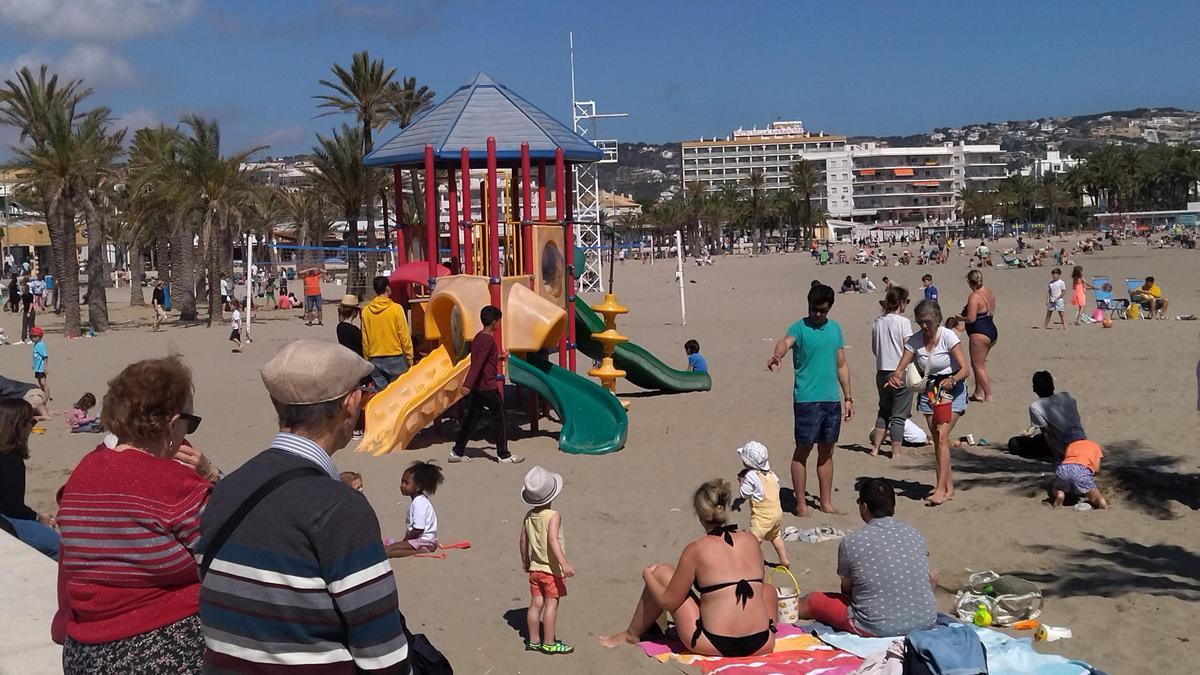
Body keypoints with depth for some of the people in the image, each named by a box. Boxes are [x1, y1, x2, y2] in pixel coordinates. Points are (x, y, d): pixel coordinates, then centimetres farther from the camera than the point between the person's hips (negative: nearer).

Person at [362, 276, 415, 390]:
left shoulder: (366, 311, 0)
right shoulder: (396, 309, -9)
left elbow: (364, 339, 5)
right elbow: (404, 336, -7)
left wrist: (367, 359, 15)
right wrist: (409, 358, 2)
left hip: (375, 360, 3)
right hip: (395, 358, -3)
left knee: (380, 392, 7)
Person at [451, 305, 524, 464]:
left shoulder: (478, 337, 10)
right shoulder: (489, 340, -17)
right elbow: (478, 363, -26)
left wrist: (498, 357, 40)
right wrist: (468, 384, -32)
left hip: (477, 387, 9)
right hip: (488, 387, -9)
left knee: (472, 418, 12)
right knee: (500, 419, 2)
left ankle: (457, 451, 13)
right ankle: (504, 455, 7)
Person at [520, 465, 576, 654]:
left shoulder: (529, 515, 2)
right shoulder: (553, 516, -18)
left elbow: (522, 541, 10)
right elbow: (553, 540, -30)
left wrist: (525, 561, 25)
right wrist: (564, 563, -36)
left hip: (535, 568, 6)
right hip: (552, 569, -6)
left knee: (536, 603, 11)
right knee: (551, 604, 0)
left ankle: (533, 641, 17)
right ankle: (549, 643, 4)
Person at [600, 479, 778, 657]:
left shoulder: (696, 550, -6)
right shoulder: (752, 541, 5)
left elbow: (668, 602, -1)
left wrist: (648, 576, 17)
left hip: (714, 645, -3)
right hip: (761, 646, 3)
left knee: (661, 573, 16)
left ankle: (631, 635, 33)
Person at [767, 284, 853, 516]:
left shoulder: (835, 328, 12)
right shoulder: (799, 328, -6)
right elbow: (785, 342, -29)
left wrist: (848, 397, 16)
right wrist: (777, 356, -52)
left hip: (832, 400, 6)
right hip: (807, 399, -6)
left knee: (827, 451, 12)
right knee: (803, 450, -1)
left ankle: (826, 503, 21)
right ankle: (801, 504, 6)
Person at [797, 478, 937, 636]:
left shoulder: (851, 542, -10)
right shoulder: (914, 534, 2)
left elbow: (846, 588, 3)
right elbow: (932, 578, 13)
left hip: (878, 629, -4)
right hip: (926, 622, 5)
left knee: (811, 601, 18)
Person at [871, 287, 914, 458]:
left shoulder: (877, 321, 4)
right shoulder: (903, 322, -13)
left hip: (882, 372, 6)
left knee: (883, 411, 19)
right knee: (898, 415, 3)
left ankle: (875, 448, 18)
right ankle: (896, 452, 5)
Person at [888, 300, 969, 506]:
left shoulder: (948, 336, -15)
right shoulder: (914, 341, -3)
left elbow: (964, 369, -19)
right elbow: (901, 368, -8)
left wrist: (952, 379, -39)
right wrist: (895, 376, -31)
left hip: (951, 389, -5)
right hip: (928, 390, 5)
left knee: (941, 436, -17)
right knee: (938, 440, 6)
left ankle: (941, 489, -19)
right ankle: (949, 486, 17)